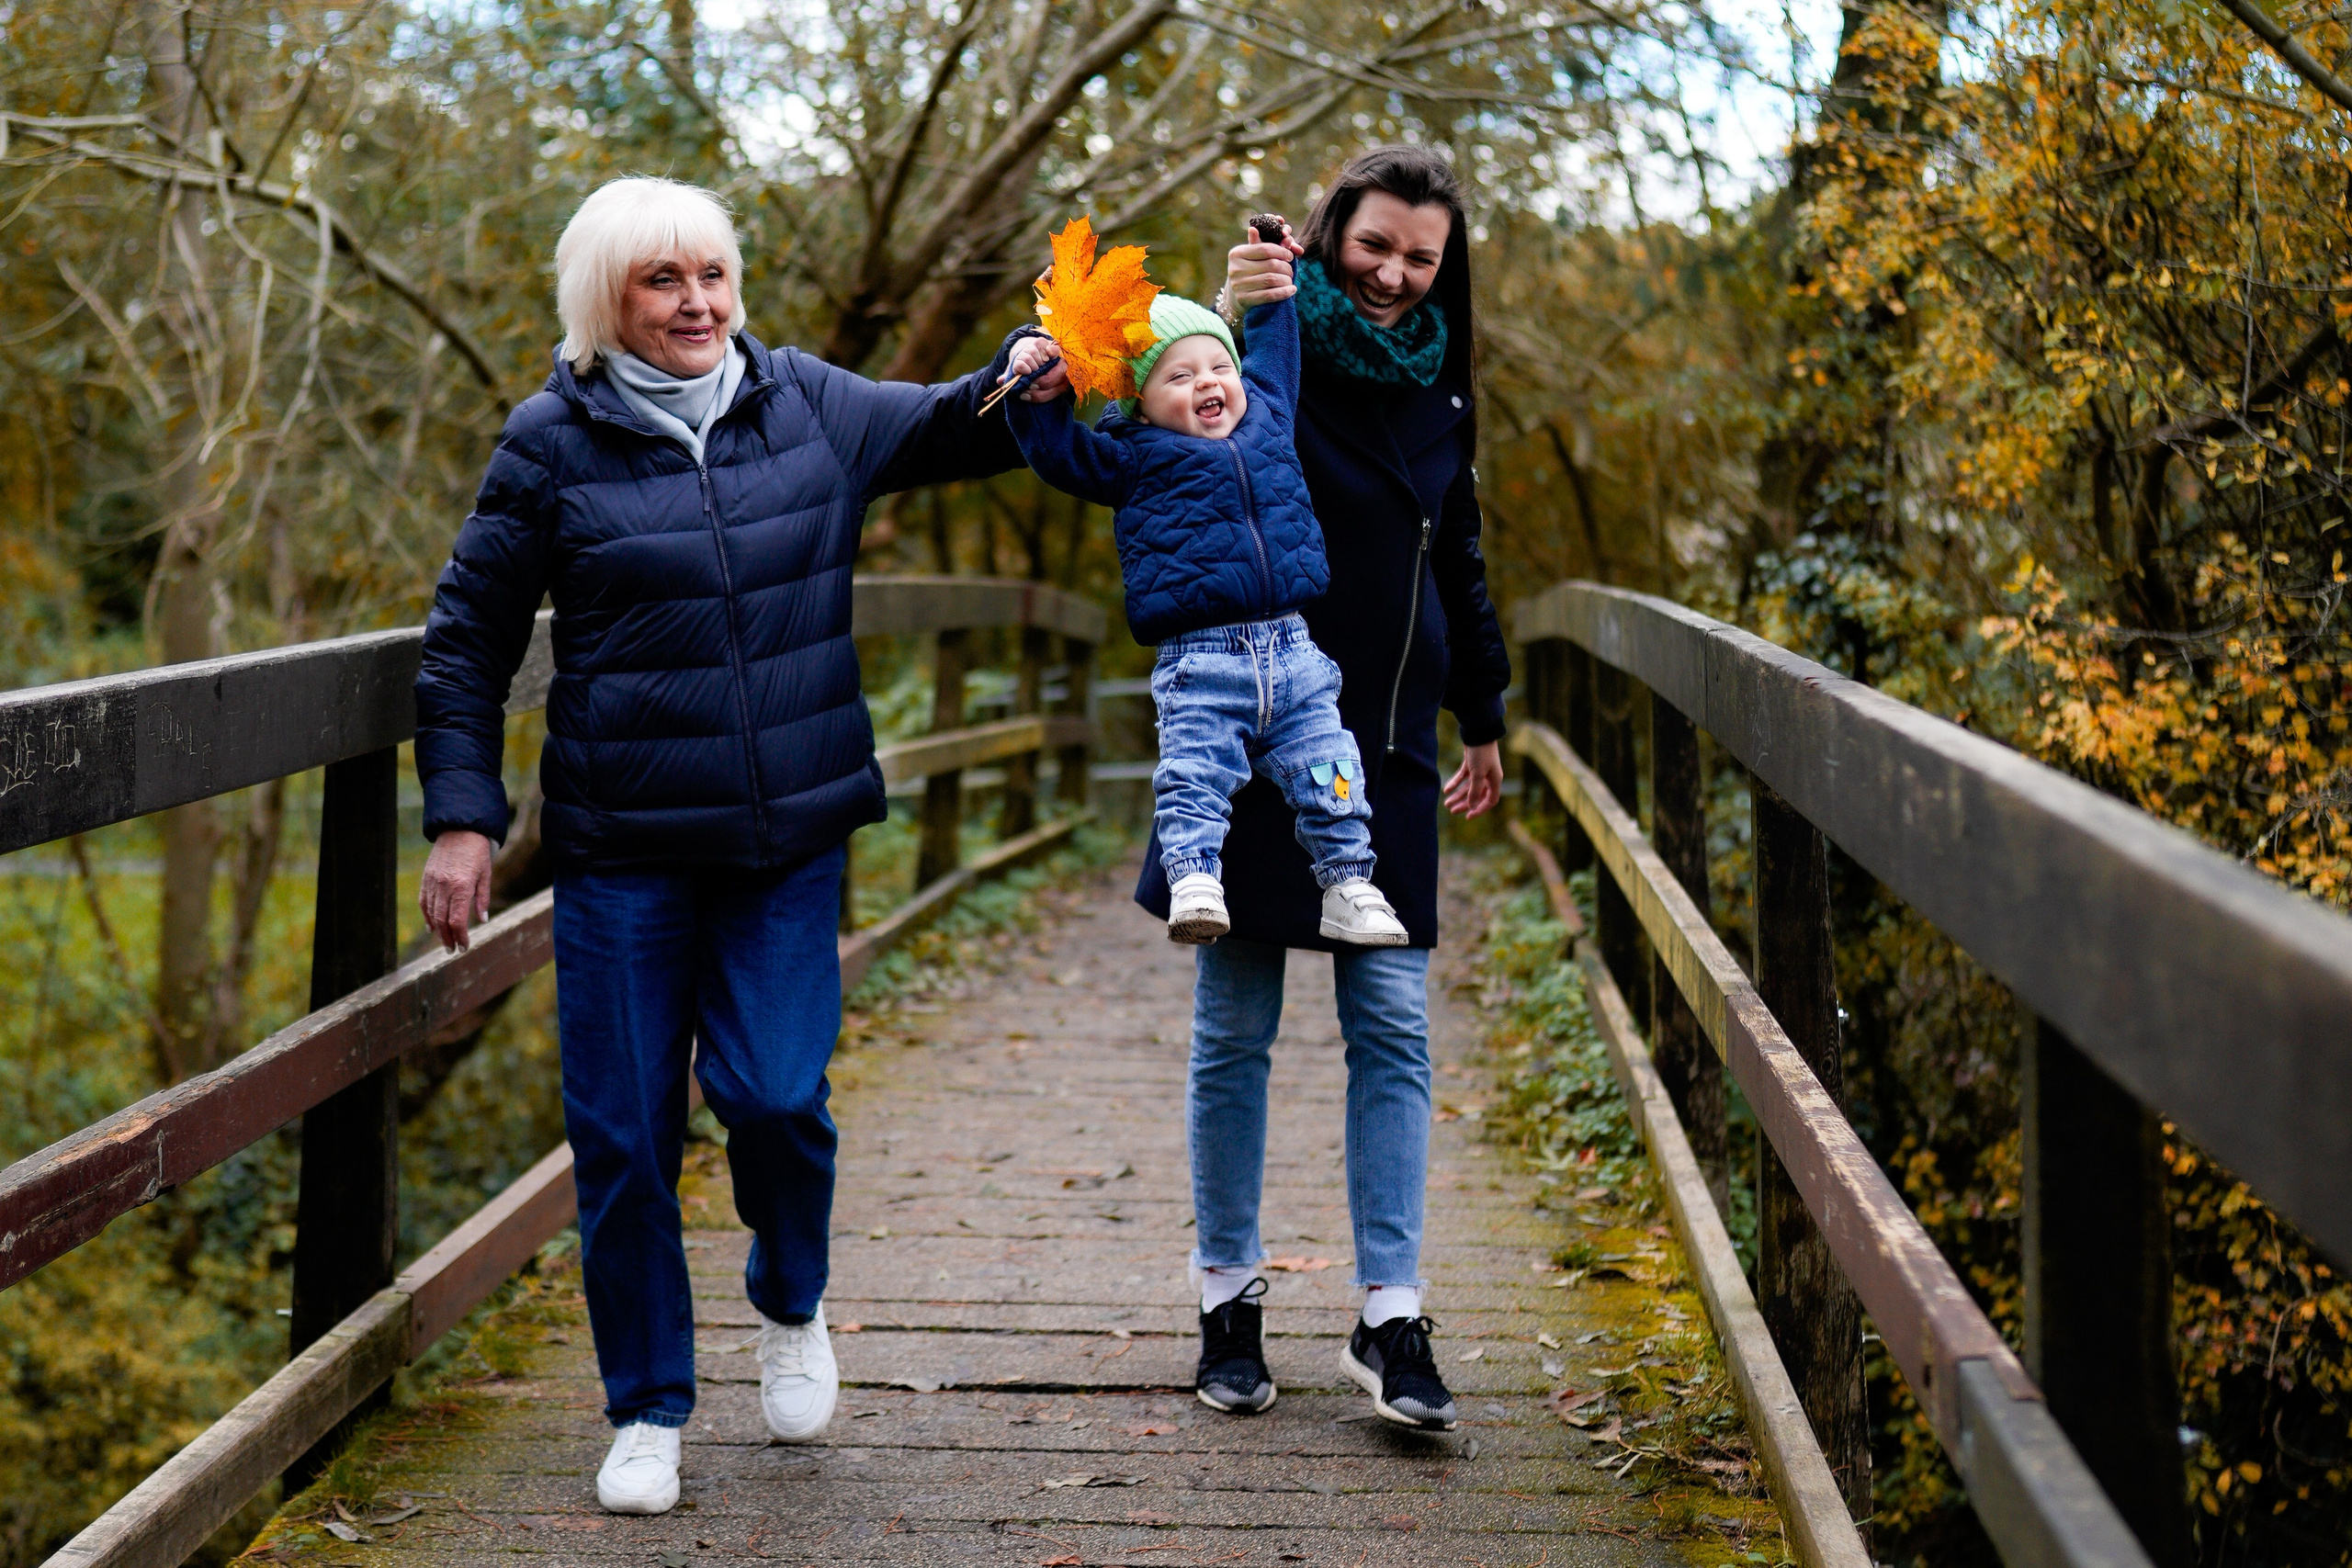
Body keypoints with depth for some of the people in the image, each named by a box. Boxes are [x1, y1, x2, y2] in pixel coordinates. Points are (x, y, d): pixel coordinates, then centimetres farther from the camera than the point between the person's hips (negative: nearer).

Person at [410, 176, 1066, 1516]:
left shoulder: (807, 404, 4)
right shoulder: (556, 442, -3)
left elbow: (956, 429, 16)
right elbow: (468, 642, 3)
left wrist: (1036, 378, -7)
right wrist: (464, 818, -3)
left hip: (791, 837, 1)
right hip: (624, 849, -1)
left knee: (775, 1093, -9)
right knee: (625, 1133, 2)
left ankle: (794, 1305, 24)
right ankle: (648, 1409, 19)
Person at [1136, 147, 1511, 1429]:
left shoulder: (1435, 389, 11)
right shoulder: (1270, 352, -6)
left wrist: (1482, 718, 27)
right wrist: (1226, 330, -32)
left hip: (1384, 751, 4)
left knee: (1392, 1028, 0)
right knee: (1233, 1034, 4)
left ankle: (1389, 1319, 4)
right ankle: (1229, 1300, 17)